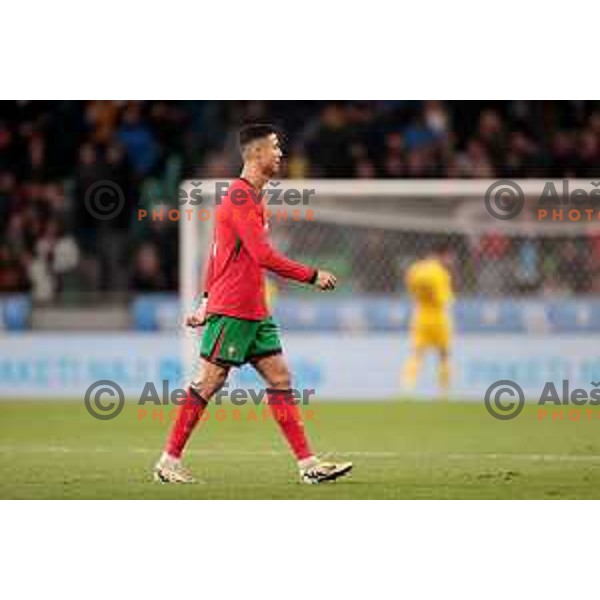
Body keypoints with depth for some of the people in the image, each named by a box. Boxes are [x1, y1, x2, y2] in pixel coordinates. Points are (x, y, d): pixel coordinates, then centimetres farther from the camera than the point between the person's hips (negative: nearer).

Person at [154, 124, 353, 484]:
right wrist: (312, 276, -15)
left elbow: (217, 252, 22)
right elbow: (264, 256, -21)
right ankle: (169, 461, 3)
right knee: (210, 383, -5)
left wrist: (207, 301, 20)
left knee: (281, 379, 3)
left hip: (255, 312, 10)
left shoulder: (251, 197, 17)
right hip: (232, 311, -10)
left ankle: (308, 464, 0)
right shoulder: (240, 196, -14)